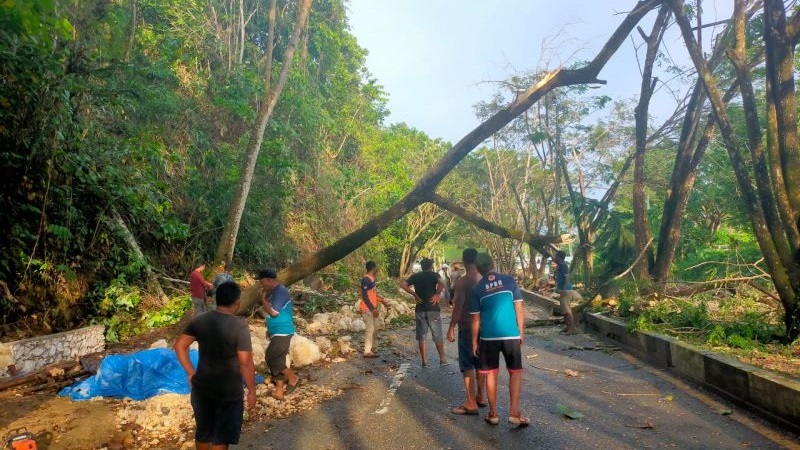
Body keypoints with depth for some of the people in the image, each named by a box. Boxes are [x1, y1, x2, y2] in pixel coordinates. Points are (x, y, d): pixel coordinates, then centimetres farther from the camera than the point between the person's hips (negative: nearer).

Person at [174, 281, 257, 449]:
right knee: (221, 437, 13)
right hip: (229, 390, -5)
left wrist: (191, 372, 8)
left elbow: (179, 345, 1)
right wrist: (252, 391, -10)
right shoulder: (239, 325, -20)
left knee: (203, 431, 24)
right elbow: (246, 362, -21)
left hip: (202, 386, 5)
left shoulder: (200, 320, -4)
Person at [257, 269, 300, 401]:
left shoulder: (280, 292, -20)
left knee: (270, 358, -6)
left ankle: (293, 377, 7)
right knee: (277, 360, 12)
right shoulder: (275, 291, 12)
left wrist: (263, 299, -12)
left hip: (282, 332, -10)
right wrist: (270, 329, 23)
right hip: (278, 332, 10)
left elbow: (274, 312, -25)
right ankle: (279, 390, 19)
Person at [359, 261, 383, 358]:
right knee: (370, 329, -7)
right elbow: (365, 296, -21)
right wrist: (373, 308, -21)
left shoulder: (371, 279, 11)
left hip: (372, 308, 10)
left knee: (375, 329, 13)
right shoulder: (365, 279, -19)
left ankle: (369, 349, 23)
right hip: (367, 309, -10)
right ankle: (367, 352, 0)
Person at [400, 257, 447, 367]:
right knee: (437, 335, 8)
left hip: (420, 309, 2)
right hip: (433, 308, -2)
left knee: (422, 336, 9)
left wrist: (415, 294, -1)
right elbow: (441, 284, -23)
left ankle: (424, 361, 10)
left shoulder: (415, 276, 7)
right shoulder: (434, 275, -2)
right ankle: (442, 359, 13)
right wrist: (437, 294, -10)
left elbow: (402, 285, -4)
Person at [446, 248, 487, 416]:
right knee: (480, 363, 16)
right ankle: (480, 398, 27)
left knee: (467, 366, 0)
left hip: (467, 328, -7)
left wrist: (451, 328, -9)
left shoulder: (462, 282, -16)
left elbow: (458, 307, -18)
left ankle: (471, 404, 3)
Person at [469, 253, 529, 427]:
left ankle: (493, 414, 18)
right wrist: (521, 332, 11)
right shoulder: (509, 280, -2)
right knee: (515, 372, 12)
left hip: (488, 337, 0)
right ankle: (514, 412, 10)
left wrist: (474, 342, 10)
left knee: (491, 374, 11)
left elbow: (476, 320, 1)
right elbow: (519, 309, 0)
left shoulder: (477, 288, -2)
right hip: (511, 335, 0)